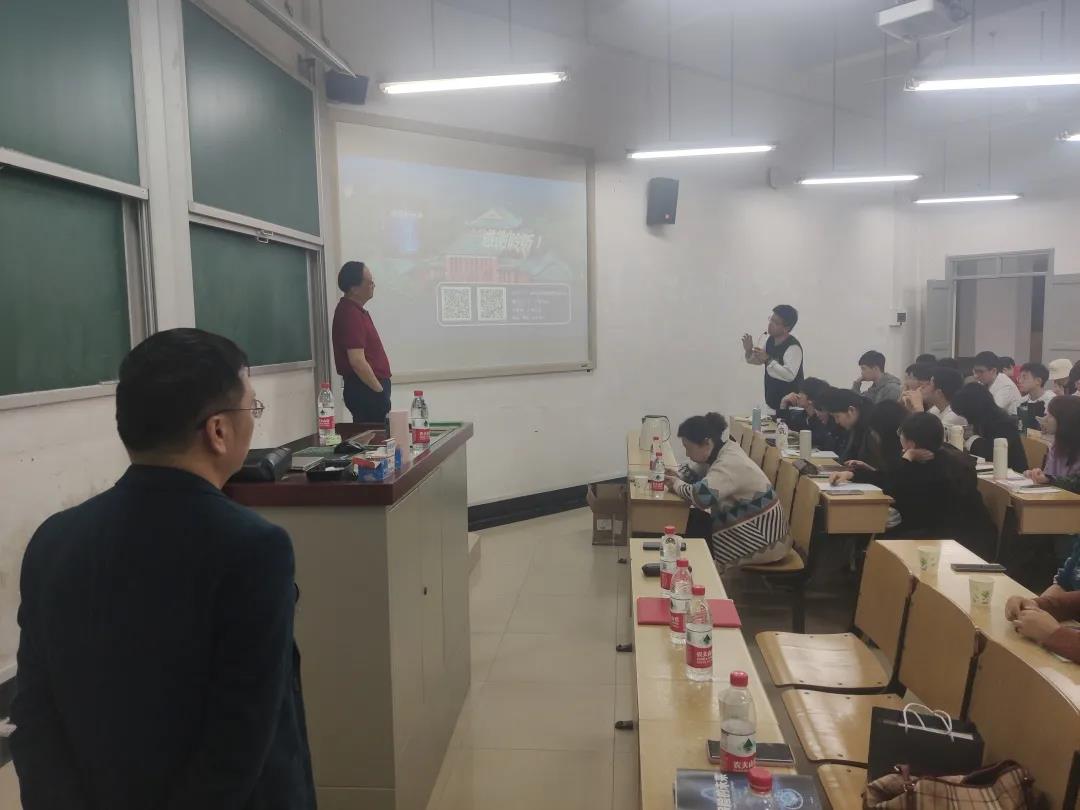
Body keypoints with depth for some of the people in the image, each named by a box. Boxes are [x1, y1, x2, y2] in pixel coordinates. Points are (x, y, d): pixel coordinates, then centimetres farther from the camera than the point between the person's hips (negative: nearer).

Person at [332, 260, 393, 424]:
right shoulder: (351, 314, -19)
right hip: (367, 390, -10)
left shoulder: (355, 309, 14)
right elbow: (357, 361, -24)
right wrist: (379, 390, -16)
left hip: (368, 388, 10)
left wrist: (380, 387, 19)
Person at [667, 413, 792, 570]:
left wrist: (677, 485, -18)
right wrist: (675, 478, -7)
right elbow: (691, 471, 15)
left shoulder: (730, 463, -26)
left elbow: (701, 496, -38)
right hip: (749, 526, 8)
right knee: (692, 522, 2)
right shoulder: (718, 450, 1)